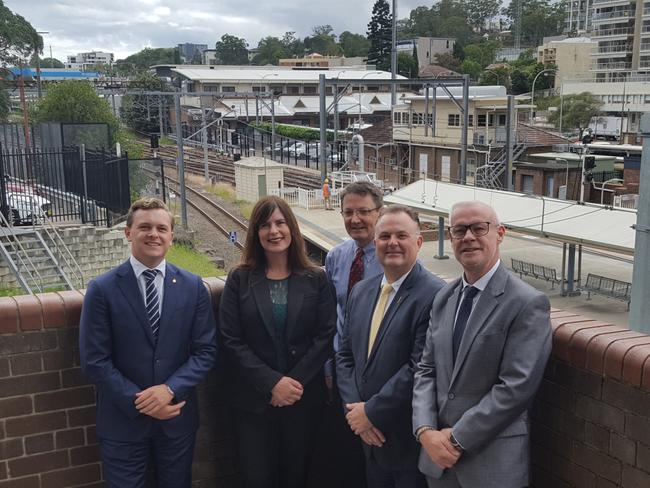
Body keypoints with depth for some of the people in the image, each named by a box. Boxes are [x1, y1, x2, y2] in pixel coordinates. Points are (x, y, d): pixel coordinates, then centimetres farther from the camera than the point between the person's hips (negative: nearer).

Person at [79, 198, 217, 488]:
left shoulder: (193, 286, -1)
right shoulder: (102, 289, -8)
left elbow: (206, 350, -2)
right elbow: (94, 361, -10)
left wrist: (170, 389, -16)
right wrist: (140, 402, -14)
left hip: (178, 419, 2)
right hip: (123, 422, -2)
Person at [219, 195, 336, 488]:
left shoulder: (316, 280, 1)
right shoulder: (240, 280, 0)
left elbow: (325, 336, -4)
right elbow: (231, 340, -6)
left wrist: (295, 382, -14)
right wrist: (272, 383, -15)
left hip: (303, 398, 1)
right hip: (254, 400, 0)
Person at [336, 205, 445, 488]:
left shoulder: (434, 295, -17)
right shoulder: (361, 291, 7)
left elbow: (420, 368, -22)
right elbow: (344, 355, 9)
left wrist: (371, 412, -15)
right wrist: (355, 409, -5)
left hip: (408, 440, -6)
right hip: (368, 436, 6)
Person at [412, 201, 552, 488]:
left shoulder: (528, 303, -14)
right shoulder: (444, 298, 7)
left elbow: (516, 387, -18)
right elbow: (426, 370, 6)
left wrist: (457, 438, -15)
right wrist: (425, 430, -8)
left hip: (492, 463, -5)